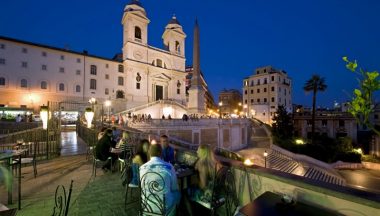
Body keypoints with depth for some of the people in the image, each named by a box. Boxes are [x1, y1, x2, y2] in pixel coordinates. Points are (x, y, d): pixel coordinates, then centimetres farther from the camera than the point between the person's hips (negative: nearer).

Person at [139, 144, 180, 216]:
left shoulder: (142, 168, -10)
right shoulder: (169, 167, -15)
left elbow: (142, 188, 7)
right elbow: (174, 188, -2)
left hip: (147, 206, 2)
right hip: (166, 207, -2)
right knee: (177, 193, 25)